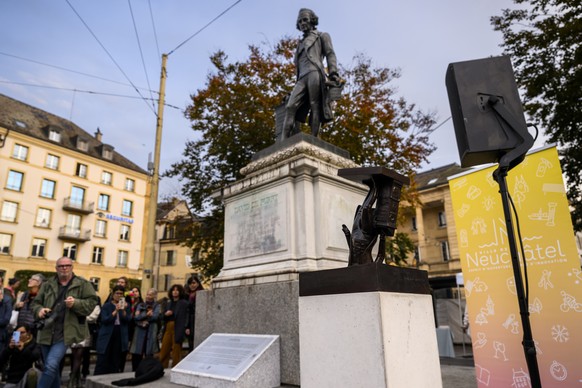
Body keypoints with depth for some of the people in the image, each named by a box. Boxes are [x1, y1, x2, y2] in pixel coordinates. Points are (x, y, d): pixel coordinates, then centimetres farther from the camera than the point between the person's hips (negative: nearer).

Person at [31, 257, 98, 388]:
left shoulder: (83, 284, -1)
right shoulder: (47, 284, 11)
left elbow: (91, 302, -5)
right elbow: (35, 302, 16)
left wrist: (75, 303, -21)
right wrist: (39, 310, -6)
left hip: (65, 334, -5)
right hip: (47, 332, 5)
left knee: (51, 366, -16)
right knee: (53, 368, 15)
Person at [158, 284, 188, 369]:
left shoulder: (184, 303, -3)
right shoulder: (168, 303, 16)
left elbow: (185, 317, -9)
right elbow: (163, 318, 18)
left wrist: (185, 329, -20)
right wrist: (165, 314, -4)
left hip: (177, 330, -6)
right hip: (168, 329, 6)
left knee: (176, 352, 0)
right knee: (164, 351, 9)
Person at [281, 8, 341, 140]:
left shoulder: (322, 36, 22)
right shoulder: (301, 43, 37)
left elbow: (330, 54, 7)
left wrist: (333, 73, -10)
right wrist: (298, 81, 19)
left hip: (315, 73, -4)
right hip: (302, 77, 4)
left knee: (315, 107, -16)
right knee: (290, 106, -15)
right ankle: (284, 141, -27)